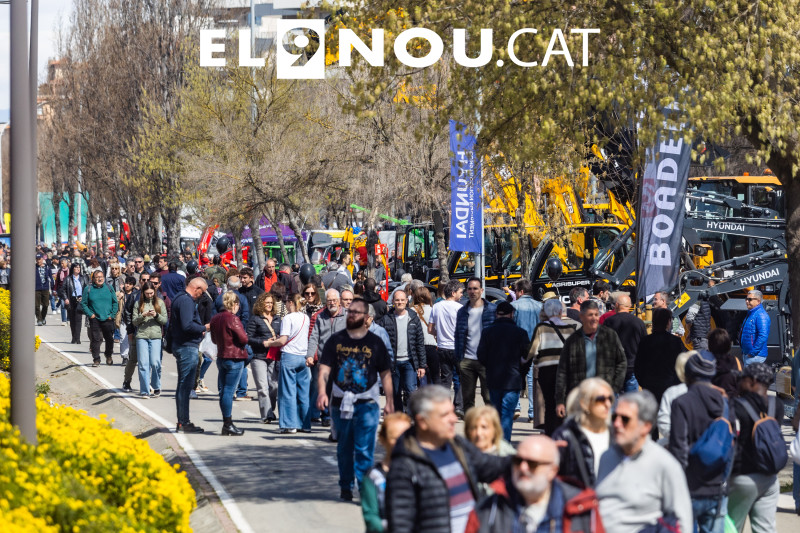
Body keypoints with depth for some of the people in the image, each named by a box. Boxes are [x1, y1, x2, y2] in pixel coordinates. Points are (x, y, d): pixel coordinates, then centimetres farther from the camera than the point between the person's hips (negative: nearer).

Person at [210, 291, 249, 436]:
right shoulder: (233, 319, -16)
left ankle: (226, 425, 15)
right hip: (235, 358, -7)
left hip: (221, 357, 7)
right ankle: (228, 424, -5)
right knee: (229, 390, -7)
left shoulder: (215, 318, 7)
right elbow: (243, 339, -18)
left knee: (225, 390, 12)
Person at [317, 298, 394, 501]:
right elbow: (324, 369, -2)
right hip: (341, 402, 2)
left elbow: (385, 374, 8)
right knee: (344, 448, 11)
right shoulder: (336, 340, 5)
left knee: (364, 449, -10)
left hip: (367, 403, -2)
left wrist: (390, 402, 5)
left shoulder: (375, 343, 3)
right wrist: (322, 392, -18)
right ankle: (345, 487, 23)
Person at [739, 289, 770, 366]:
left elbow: (763, 336, -25)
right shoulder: (750, 313, 18)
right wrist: (744, 352, 20)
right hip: (747, 355, 10)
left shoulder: (761, 315, -15)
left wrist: (753, 353, -23)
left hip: (755, 357, -10)